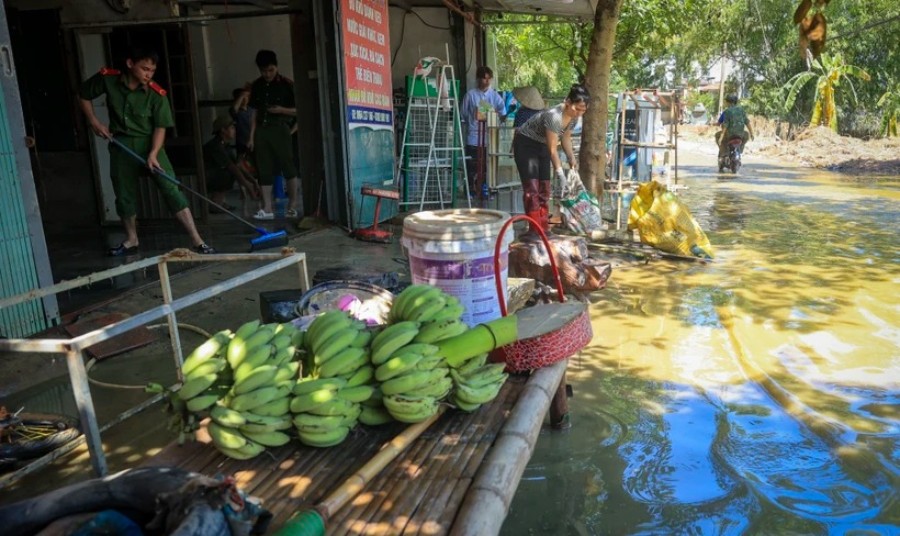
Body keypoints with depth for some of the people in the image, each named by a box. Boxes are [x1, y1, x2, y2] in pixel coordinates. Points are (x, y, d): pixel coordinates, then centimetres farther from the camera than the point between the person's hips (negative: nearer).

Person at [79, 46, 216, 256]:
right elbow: (84, 95, 9)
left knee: (171, 190, -12)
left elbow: (160, 127, -14)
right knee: (124, 195, 10)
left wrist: (153, 153, -27)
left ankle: (197, 241, -14)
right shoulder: (107, 79, -8)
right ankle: (131, 240, 29)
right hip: (121, 145, 3)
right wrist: (94, 122, 1)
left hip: (149, 144, -2)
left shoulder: (156, 94, -14)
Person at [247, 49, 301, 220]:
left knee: (288, 166, -2)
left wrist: (282, 110, -17)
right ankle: (267, 208, 5)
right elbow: (254, 112, 13)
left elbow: (298, 109, -1)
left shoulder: (286, 85, -3)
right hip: (261, 130, 4)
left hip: (280, 129, -4)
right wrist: (252, 136, 8)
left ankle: (293, 205, 10)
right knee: (264, 169, 2)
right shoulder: (256, 86, 11)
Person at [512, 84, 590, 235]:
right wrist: (560, 174, -27)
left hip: (542, 147, 8)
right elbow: (553, 149, -29)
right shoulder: (554, 116, -33)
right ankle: (535, 231, -11)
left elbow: (565, 138, 7)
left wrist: (572, 159, -6)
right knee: (532, 189, -13)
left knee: (545, 189, 5)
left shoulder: (574, 117, -9)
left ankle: (544, 230, 10)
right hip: (525, 145, -8)